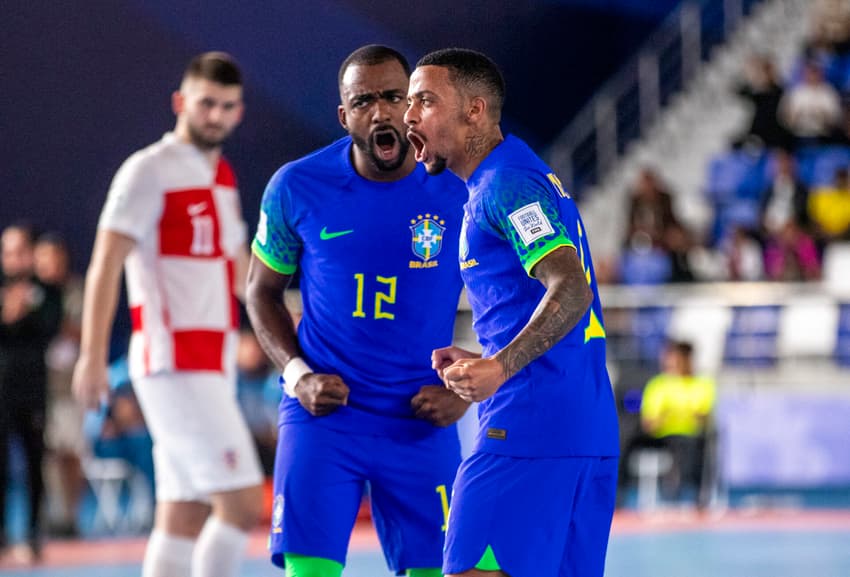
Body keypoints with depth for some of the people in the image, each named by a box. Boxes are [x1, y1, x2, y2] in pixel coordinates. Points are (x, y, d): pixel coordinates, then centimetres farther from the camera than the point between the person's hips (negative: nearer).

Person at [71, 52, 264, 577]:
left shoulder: (223, 178, 18)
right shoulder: (151, 170, -7)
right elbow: (106, 266, -12)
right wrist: (93, 355, -19)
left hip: (214, 366, 8)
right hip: (174, 365, -8)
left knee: (184, 518, 7)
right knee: (242, 503, -14)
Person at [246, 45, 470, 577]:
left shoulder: (460, 191, -7)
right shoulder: (297, 188, -5)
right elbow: (262, 290, 10)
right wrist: (297, 373, -5)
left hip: (423, 422, 0)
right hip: (323, 412, 0)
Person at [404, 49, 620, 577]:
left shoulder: (506, 184, -9)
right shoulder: (527, 176, 22)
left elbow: (570, 288, -22)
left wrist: (501, 366, -31)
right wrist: (483, 365, 19)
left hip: (530, 426, -10)